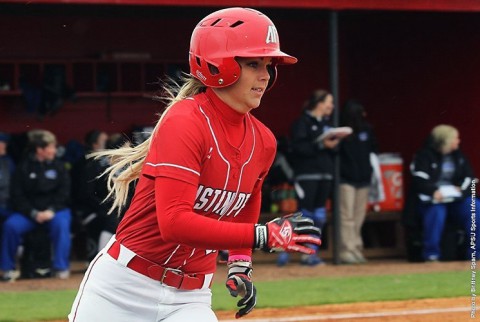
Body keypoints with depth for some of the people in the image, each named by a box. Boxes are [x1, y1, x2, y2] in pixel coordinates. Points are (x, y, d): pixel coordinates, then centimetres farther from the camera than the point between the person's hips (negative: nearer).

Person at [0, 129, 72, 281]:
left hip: (55, 210, 0)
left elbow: (64, 194, 2)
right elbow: (17, 196, -1)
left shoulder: (58, 166, 5)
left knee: (61, 223, -33)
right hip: (28, 211, 0)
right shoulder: (23, 168, 1)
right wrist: (33, 213, -15)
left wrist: (51, 211, -15)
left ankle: (61, 267, -24)